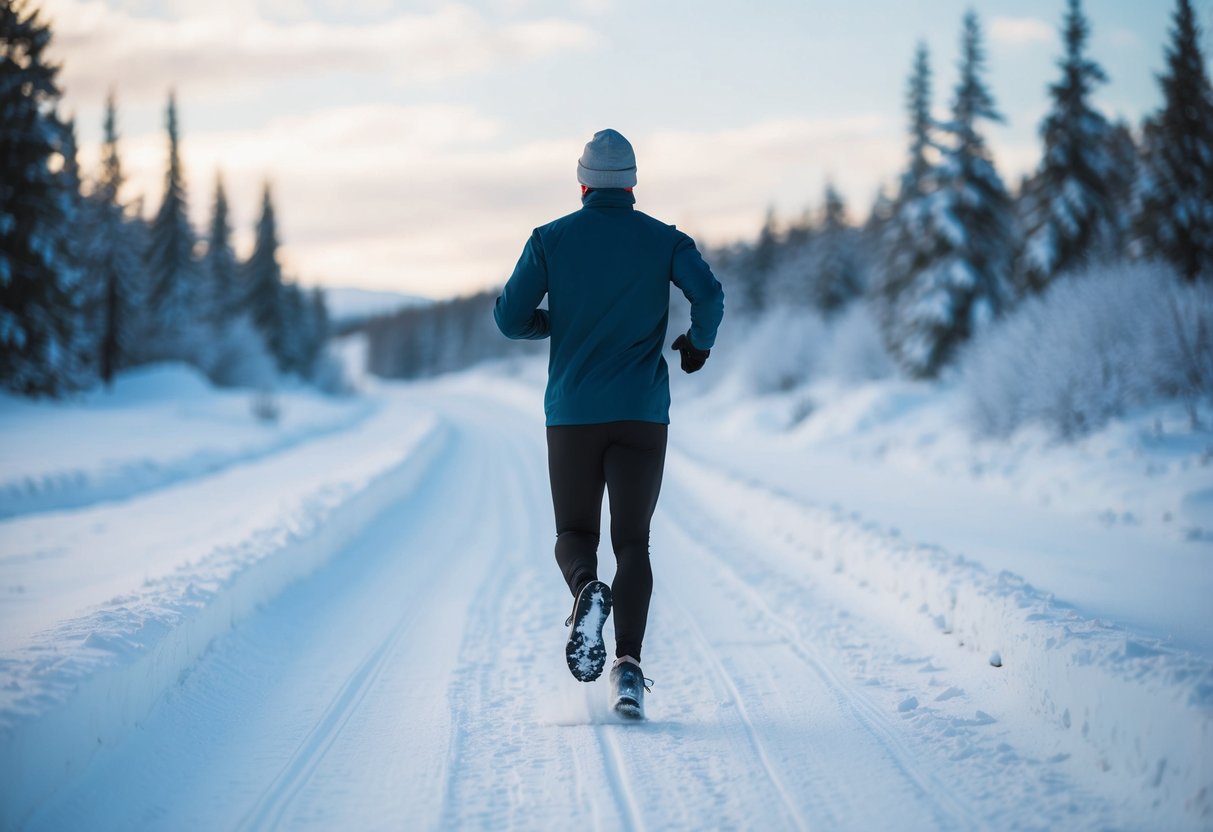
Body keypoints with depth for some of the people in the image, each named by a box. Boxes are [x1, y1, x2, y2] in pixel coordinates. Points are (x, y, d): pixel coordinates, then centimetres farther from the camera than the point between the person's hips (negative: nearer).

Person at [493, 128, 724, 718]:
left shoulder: (550, 239, 3)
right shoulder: (663, 239, 3)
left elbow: (510, 318, -1)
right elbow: (710, 294, -12)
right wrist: (699, 342, 7)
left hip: (572, 411, 0)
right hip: (643, 413, 0)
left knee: (575, 532, 13)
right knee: (633, 541, 4)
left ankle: (586, 589, -22)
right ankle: (629, 665, -12)